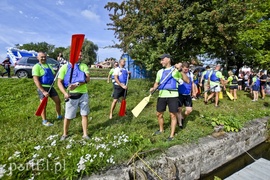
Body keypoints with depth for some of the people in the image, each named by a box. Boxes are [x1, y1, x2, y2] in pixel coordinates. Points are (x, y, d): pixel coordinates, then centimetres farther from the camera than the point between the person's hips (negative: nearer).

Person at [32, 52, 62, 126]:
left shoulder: (48, 65, 13)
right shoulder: (36, 67, -10)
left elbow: (54, 75, 19)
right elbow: (36, 80, -17)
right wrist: (43, 91, -24)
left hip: (50, 87, 7)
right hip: (42, 88, -7)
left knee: (58, 101, 10)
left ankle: (59, 116, 29)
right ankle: (44, 121, 19)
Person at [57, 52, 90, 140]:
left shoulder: (83, 66, 3)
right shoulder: (65, 67, -2)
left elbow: (88, 78, -11)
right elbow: (59, 82, -3)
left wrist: (77, 84, -26)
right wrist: (65, 93, -18)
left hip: (83, 94, 2)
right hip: (71, 95, -1)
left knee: (85, 114, 7)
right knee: (68, 116, 9)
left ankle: (85, 134, 21)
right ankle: (65, 133, 31)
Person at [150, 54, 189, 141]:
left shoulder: (175, 70, 1)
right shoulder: (160, 72, 14)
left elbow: (187, 81, -6)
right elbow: (157, 83, 21)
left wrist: (180, 70, -17)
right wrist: (153, 88, -1)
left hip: (172, 95, -4)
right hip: (161, 95, 5)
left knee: (173, 115, 1)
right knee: (159, 114, 11)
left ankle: (172, 135, 16)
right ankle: (161, 130, 35)